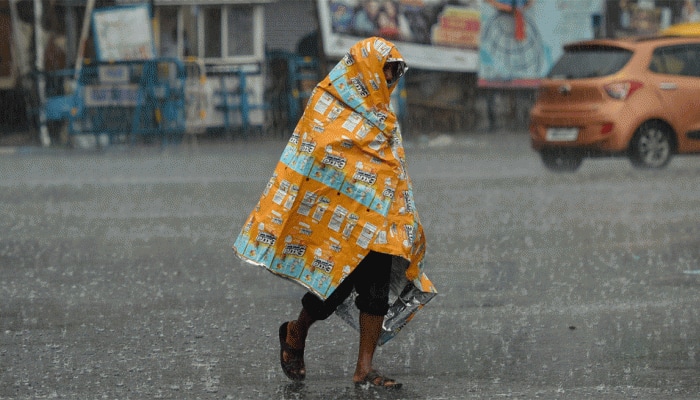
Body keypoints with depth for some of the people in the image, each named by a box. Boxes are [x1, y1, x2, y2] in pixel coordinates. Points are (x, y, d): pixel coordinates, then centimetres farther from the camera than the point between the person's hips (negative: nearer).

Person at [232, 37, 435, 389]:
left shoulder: (381, 112, 16)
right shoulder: (330, 103, -6)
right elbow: (310, 157, -11)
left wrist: (405, 221, 20)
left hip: (379, 218, 7)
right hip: (339, 215, -7)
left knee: (377, 291, -1)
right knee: (338, 285, -5)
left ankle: (365, 370, 2)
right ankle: (295, 335, 22)